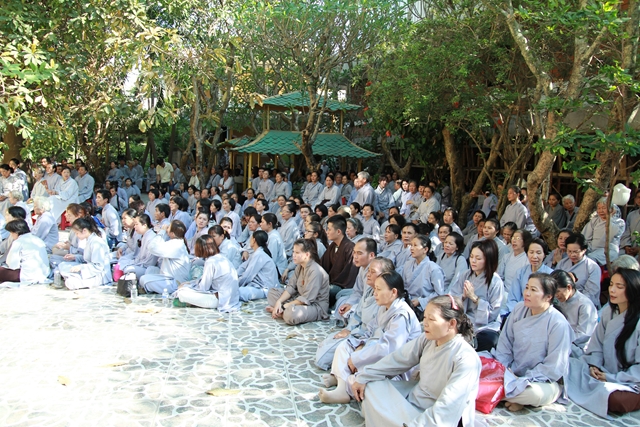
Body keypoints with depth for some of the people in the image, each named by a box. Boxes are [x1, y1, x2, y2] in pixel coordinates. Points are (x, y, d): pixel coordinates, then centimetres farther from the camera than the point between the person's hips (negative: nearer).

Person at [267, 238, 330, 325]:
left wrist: (284, 306, -21)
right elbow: (291, 287, 4)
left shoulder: (315, 271, -24)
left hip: (316, 307, -10)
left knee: (291, 314, -40)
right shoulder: (300, 267, 6)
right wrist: (279, 302, -13)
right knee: (272, 292, 9)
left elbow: (306, 299, -26)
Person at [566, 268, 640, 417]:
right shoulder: (608, 312, 4)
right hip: (604, 372, 5)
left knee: (613, 398, -37)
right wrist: (594, 365, -4)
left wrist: (612, 378, -17)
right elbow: (597, 343, 13)